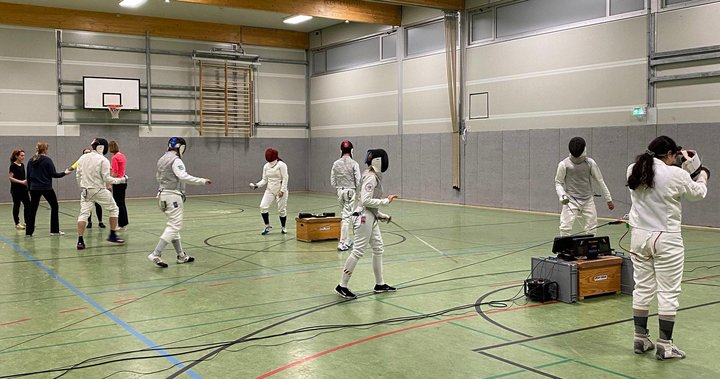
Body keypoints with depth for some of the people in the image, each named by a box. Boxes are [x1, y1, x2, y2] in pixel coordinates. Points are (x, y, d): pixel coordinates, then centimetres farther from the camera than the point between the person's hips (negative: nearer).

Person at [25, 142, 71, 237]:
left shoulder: (31, 161, 7)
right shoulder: (47, 160, -9)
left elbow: (28, 176, 10)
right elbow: (53, 174, -9)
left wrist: (29, 187, 18)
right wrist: (64, 173, 5)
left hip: (34, 188, 5)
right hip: (46, 188, -5)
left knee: (32, 209, 8)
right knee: (54, 207, 10)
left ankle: (28, 232, 5)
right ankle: (54, 230, 10)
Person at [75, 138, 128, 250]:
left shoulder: (83, 158, 4)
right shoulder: (103, 160, -12)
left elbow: (78, 176, 8)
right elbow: (107, 179, -15)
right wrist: (121, 180, -4)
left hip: (86, 190, 5)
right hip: (99, 190, -4)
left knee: (83, 214, 2)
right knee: (114, 209, 14)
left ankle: (80, 241, -8)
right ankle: (112, 235, 14)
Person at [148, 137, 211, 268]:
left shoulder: (162, 159, 12)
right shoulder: (176, 160, -15)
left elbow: (158, 177, 22)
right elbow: (184, 177, -28)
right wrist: (203, 181, -27)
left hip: (163, 194, 10)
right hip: (173, 195, -10)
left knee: (174, 226, 16)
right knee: (174, 227, -8)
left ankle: (181, 255, 23)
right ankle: (155, 255, -16)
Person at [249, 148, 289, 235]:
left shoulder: (281, 164, -13)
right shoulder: (266, 166, 5)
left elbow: (285, 178, -14)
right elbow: (264, 180, 9)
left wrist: (282, 190, -21)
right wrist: (257, 185, -8)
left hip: (280, 190, -5)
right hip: (270, 190, 5)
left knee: (282, 209, 5)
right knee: (263, 207, -11)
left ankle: (283, 227, 26)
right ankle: (267, 227, 2)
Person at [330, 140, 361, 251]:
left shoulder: (336, 163, 0)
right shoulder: (354, 164, -11)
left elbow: (332, 182, 2)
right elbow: (358, 181, -13)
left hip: (340, 191, 4)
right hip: (351, 191, -4)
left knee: (344, 216, 19)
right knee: (346, 217, -3)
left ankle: (347, 240, 29)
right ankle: (342, 243, -7)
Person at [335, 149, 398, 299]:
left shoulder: (375, 176, 13)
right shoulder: (370, 178, -17)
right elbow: (365, 201, -25)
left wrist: (381, 215, 17)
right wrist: (386, 201, -19)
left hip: (371, 217, 10)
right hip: (364, 217, -10)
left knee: (378, 250, 14)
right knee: (358, 252, -6)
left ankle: (380, 284, 23)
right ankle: (342, 286, 0)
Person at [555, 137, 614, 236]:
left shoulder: (590, 163, -5)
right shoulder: (564, 164, -10)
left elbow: (600, 181, 3)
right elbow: (558, 183, 0)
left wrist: (608, 199, 6)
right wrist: (562, 196, -19)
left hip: (588, 201, 2)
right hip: (571, 201, -2)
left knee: (591, 230, 8)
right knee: (565, 229, -13)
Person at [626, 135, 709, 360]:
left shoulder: (633, 170, -1)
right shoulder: (676, 175, -13)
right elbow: (697, 194, 7)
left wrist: (672, 158, 27)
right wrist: (703, 176, 26)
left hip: (639, 237, 5)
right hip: (666, 240, -5)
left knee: (642, 289, 13)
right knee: (668, 293, 3)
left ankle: (640, 339, 20)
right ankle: (664, 346, 8)